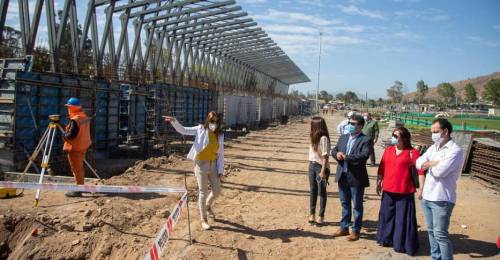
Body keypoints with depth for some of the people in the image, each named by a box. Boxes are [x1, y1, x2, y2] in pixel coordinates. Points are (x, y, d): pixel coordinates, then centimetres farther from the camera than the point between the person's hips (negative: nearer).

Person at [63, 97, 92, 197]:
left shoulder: (75, 120, -22)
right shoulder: (85, 116, 6)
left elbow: (71, 135, -23)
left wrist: (64, 135, -4)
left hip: (75, 148, -9)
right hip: (84, 146, 9)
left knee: (76, 168, -1)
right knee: (80, 167, 21)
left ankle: (78, 190, 4)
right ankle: (81, 185, 33)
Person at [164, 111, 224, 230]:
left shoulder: (220, 135, 4)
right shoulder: (201, 130, -4)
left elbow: (221, 153, 5)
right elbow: (183, 130, -9)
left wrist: (221, 170, 2)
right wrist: (174, 122, -26)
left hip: (213, 165, 4)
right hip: (201, 165, -4)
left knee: (217, 191, 10)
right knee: (203, 192, 2)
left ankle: (207, 206, 43)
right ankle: (204, 220, 15)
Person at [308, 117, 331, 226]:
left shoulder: (323, 138, -16)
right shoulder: (314, 137, 8)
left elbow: (325, 156, -18)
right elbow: (312, 152, 8)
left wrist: (323, 171, -21)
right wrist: (311, 164, 6)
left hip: (321, 166, -8)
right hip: (312, 165, 8)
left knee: (322, 192, 3)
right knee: (313, 191, 13)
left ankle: (321, 216, 12)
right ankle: (312, 214, 22)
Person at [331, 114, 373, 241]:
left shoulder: (366, 140, -10)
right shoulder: (343, 137, 11)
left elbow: (364, 155, -23)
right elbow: (334, 150, 11)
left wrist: (345, 157, -24)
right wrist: (337, 154, -13)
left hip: (356, 177, -6)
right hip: (342, 176, 6)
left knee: (357, 205, 7)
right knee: (345, 203, 18)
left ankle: (356, 230, 20)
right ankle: (344, 228, 30)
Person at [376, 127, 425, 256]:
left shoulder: (412, 152, -9)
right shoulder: (388, 150, 7)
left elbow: (421, 170, -13)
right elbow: (381, 168, 12)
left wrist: (421, 188, -18)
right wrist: (379, 182, 12)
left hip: (404, 192, -5)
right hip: (388, 190, 5)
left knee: (403, 218, 4)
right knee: (387, 215, 16)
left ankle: (404, 245, 19)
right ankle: (386, 239, 34)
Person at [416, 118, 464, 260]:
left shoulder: (455, 150, -14)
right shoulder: (433, 147, 11)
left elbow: (439, 171, -24)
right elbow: (419, 163, 2)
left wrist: (428, 164, -4)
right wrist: (435, 163, -13)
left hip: (442, 199, -8)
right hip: (426, 197, 8)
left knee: (440, 234, -3)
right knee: (431, 232, 17)